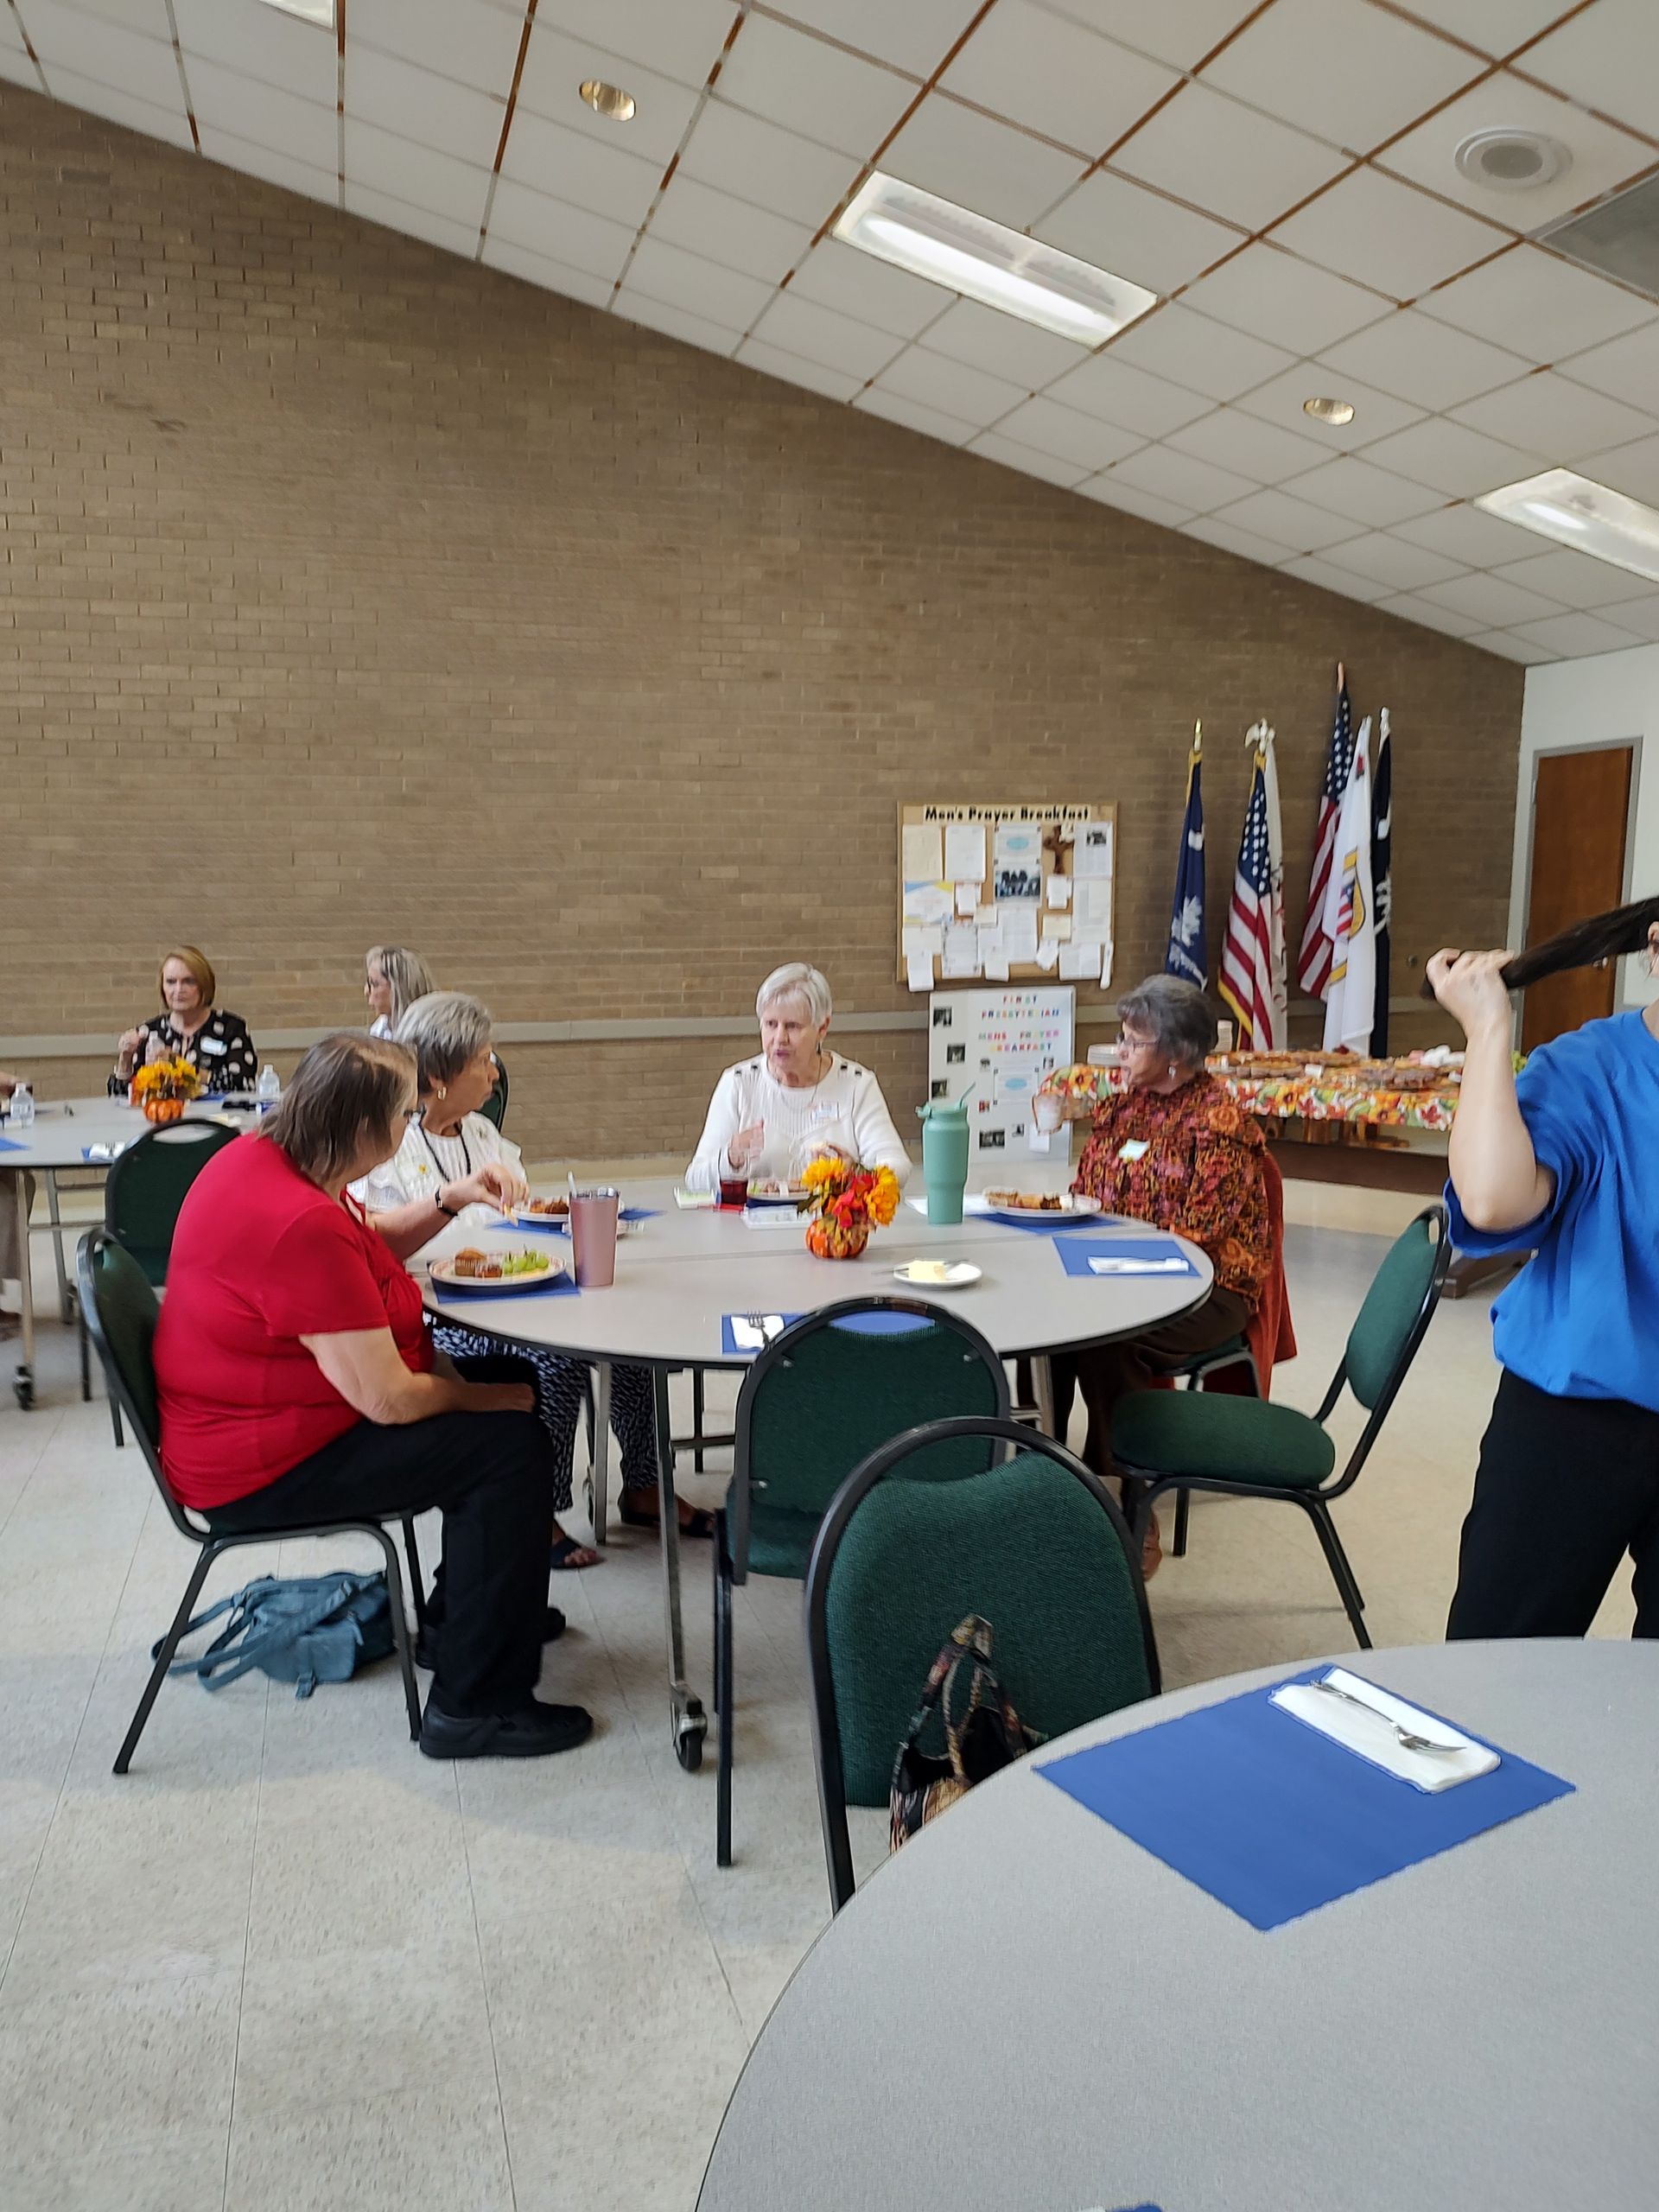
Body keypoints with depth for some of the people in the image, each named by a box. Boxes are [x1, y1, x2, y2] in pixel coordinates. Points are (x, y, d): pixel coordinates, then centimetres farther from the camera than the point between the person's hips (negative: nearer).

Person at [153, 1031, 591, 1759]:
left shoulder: (265, 1156, 0)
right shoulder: (302, 1226, -32)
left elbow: (364, 1254, 21)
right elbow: (389, 1400, -28)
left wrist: (450, 1202, 6)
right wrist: (496, 1399, -10)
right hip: (262, 1469, -11)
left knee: (512, 1379, 14)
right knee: (512, 1442, -16)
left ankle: (463, 1613, 28)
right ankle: (476, 1706, -8)